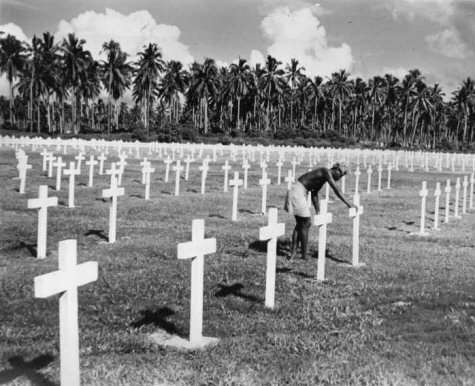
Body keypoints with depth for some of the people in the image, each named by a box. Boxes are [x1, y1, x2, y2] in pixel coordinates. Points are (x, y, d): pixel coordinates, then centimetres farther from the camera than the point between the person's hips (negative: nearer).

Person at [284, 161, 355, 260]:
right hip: (298, 192, -10)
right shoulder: (326, 172, -13)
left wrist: (318, 211, 14)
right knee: (306, 223, -3)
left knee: (300, 224, 14)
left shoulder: (323, 177, 15)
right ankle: (304, 256, 4)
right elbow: (336, 190, -18)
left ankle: (293, 252, 16)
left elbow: (314, 193, 18)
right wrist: (348, 204, -15)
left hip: (298, 193, 10)